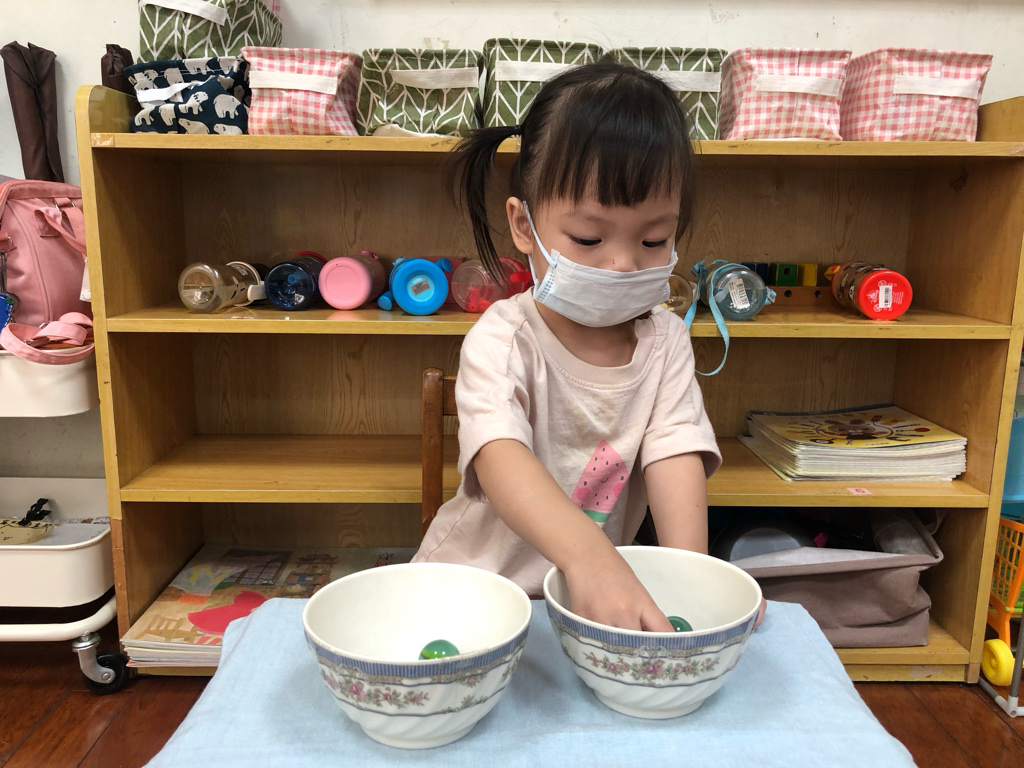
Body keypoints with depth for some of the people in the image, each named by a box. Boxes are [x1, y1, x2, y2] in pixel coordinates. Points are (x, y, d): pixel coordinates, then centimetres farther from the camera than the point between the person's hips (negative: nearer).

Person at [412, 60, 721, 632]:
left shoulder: (665, 341, -1)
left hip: (605, 584, 4)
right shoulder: (503, 339, -16)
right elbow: (500, 456, -32)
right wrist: (589, 554, -50)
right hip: (474, 588, -4)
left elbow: (677, 455, -11)